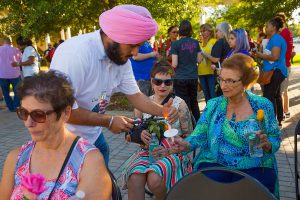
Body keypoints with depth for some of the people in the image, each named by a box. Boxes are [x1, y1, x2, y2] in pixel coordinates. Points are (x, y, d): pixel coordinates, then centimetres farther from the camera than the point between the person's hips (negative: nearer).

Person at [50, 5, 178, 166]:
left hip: (93, 136, 7)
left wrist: (161, 111, -16)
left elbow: (134, 95, 2)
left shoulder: (121, 57, -6)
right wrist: (108, 121, -23)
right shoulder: (76, 53, -30)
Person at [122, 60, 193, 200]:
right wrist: (140, 134, -10)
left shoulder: (179, 104, -1)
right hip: (147, 150, 2)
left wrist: (169, 150, -15)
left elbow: (189, 137, 0)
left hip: (172, 152, -1)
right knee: (134, 178, -30)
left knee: (154, 178, -29)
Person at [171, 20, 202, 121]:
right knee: (194, 102, 17)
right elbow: (199, 60, 7)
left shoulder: (176, 44, -9)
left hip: (181, 78, -4)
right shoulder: (195, 42, 3)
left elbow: (174, 64, -12)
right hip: (193, 77, 5)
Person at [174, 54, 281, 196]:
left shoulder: (263, 106, 3)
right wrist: (186, 145, -21)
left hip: (255, 168, 0)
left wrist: (266, 144, -15)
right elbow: (200, 135, 0)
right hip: (214, 164, 0)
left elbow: (275, 141, 8)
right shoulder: (213, 105, 6)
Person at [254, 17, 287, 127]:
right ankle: (279, 119, 30)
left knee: (268, 97, -11)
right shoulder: (277, 38, 17)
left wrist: (261, 55, -12)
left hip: (274, 72, -11)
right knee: (276, 96, 19)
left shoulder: (275, 38, -15)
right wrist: (261, 55, 10)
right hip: (277, 71, 11)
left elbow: (275, 56, -25)